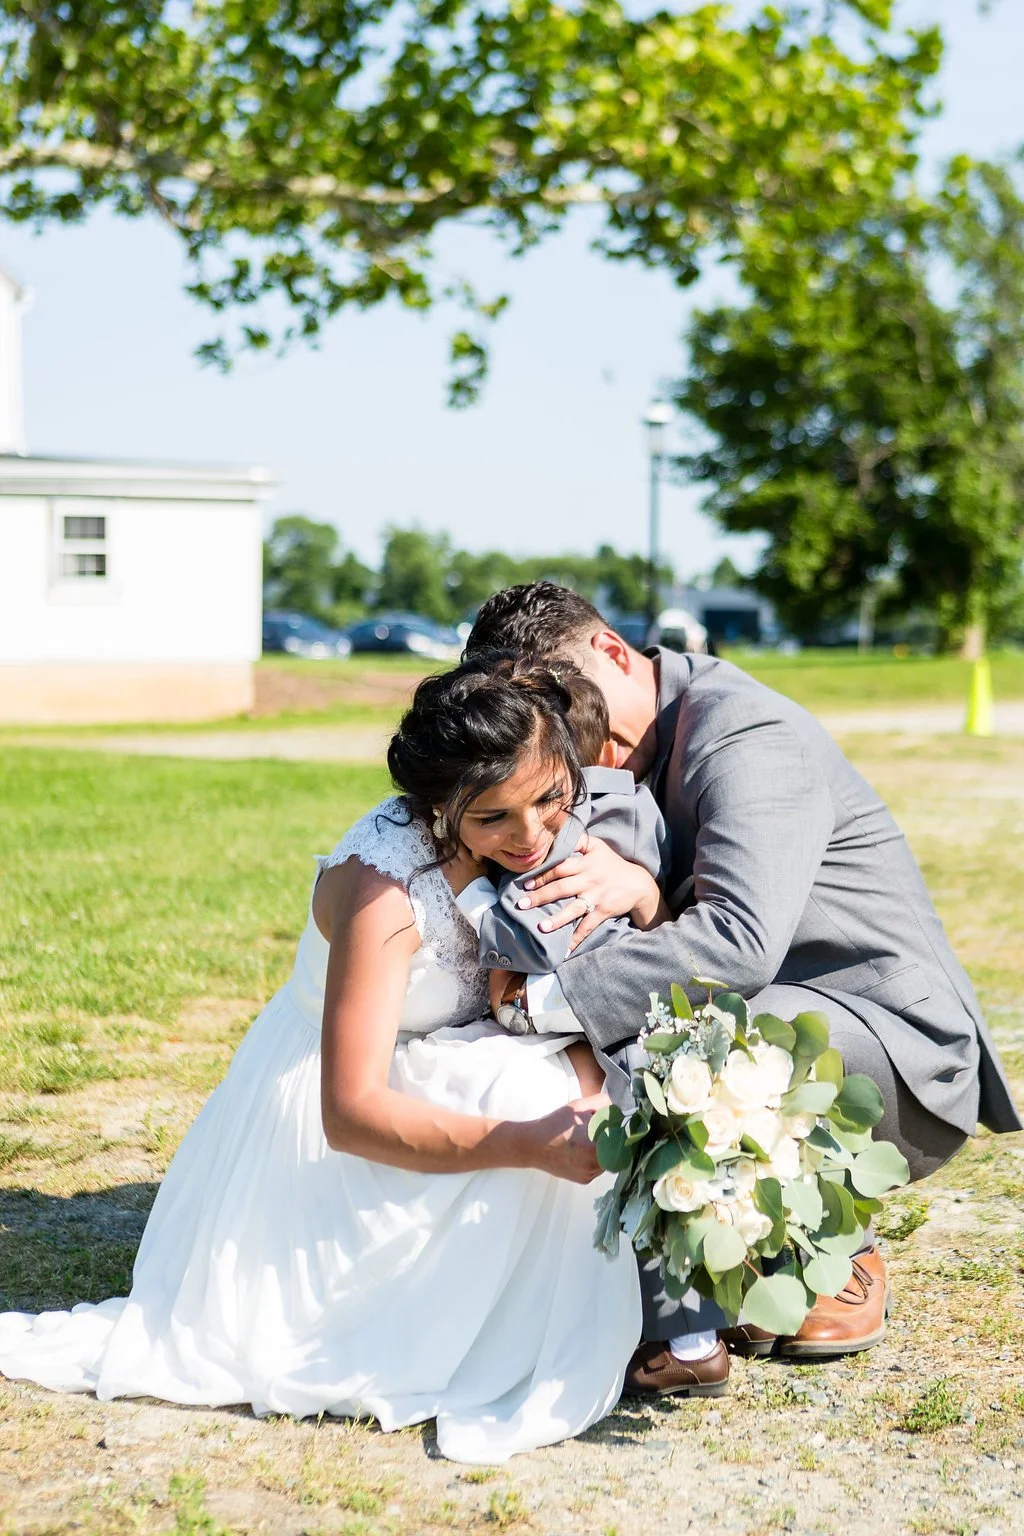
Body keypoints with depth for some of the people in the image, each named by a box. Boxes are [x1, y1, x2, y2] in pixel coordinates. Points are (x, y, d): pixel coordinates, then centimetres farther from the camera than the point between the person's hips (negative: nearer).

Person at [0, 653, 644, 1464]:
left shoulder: (564, 830, -13)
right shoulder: (382, 885, -32)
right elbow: (351, 1113, -32)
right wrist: (530, 1143, -40)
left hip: (434, 1075, 8)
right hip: (319, 1112, -7)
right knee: (529, 1090, -30)